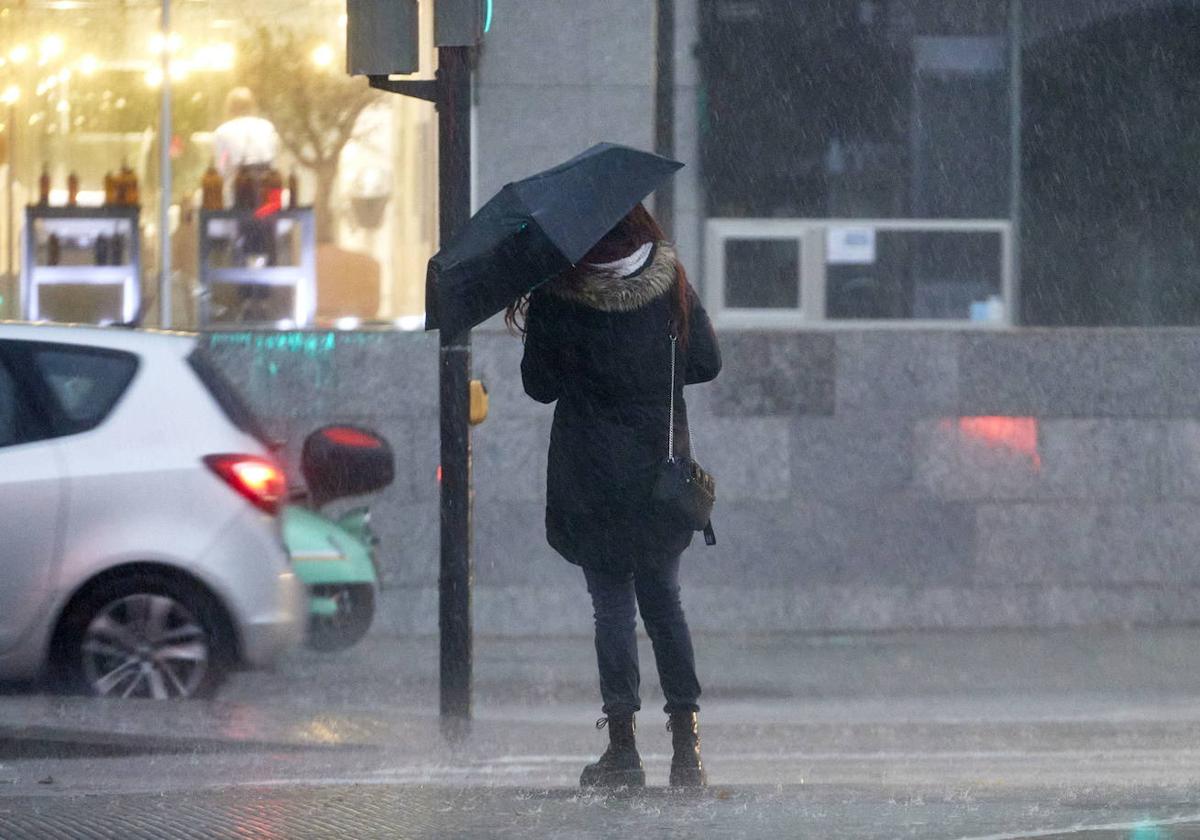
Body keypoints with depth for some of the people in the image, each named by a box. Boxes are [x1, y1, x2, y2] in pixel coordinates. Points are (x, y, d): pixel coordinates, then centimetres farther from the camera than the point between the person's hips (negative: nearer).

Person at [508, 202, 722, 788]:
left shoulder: (556, 298, -11)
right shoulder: (671, 283, -2)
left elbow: (541, 386, -3)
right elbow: (706, 364, 5)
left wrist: (532, 332, 13)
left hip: (593, 477, -3)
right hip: (661, 470, 3)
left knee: (612, 606, 2)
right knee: (663, 600, 13)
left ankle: (623, 747, -1)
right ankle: (686, 745, 7)